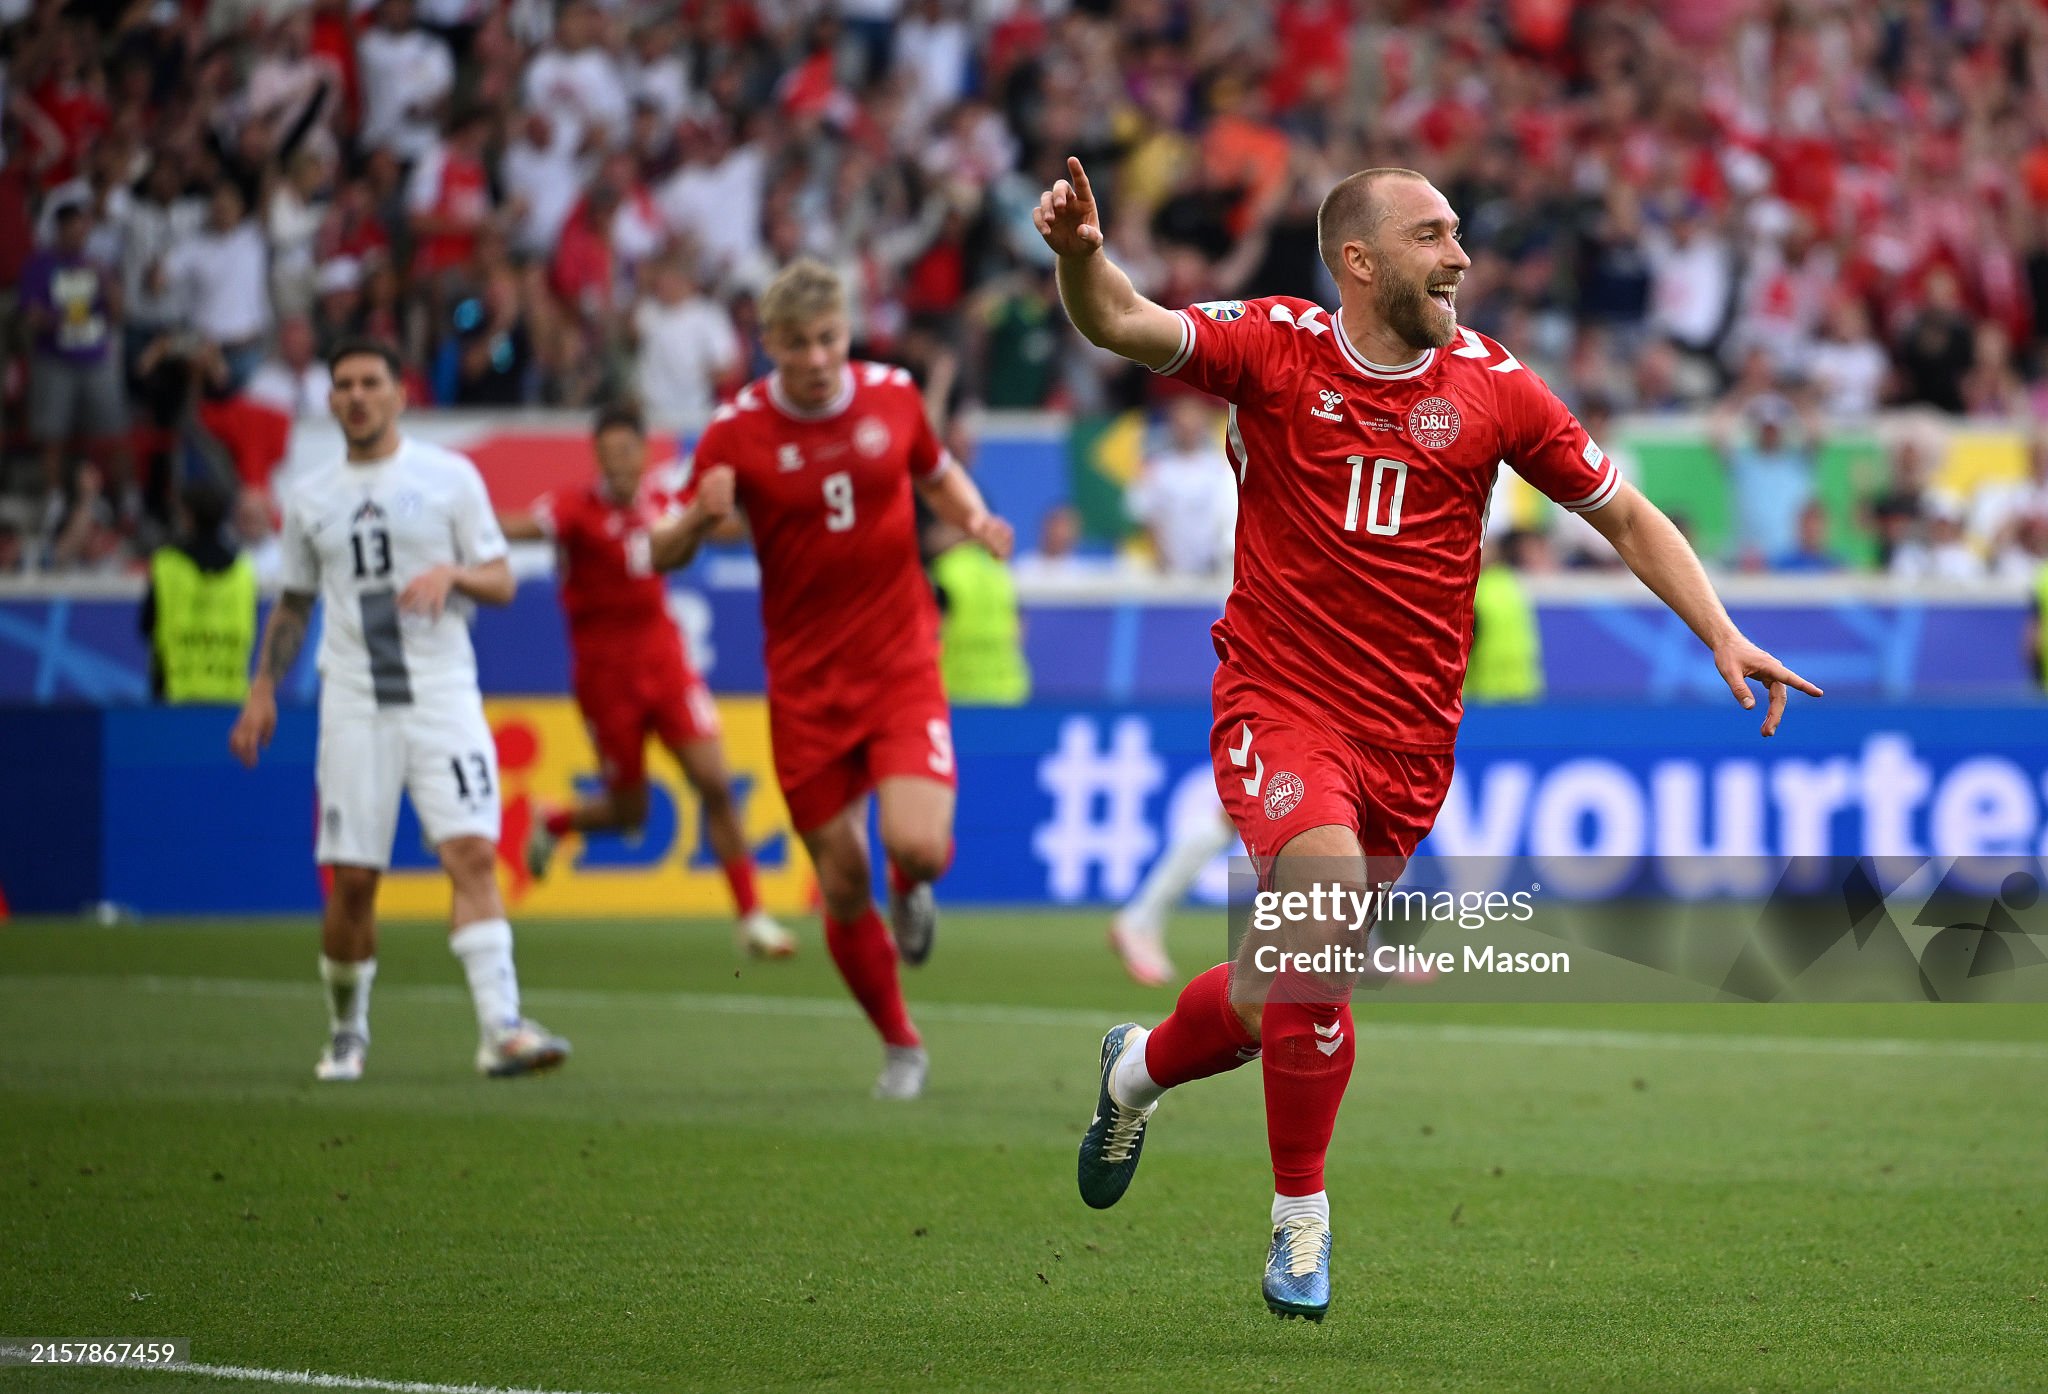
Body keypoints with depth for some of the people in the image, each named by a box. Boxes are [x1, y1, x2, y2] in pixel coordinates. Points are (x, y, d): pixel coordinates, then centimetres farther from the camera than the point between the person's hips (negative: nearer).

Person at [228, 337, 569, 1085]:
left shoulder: (450, 477, 5)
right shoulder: (309, 497, 12)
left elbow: (501, 582, 4)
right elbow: (293, 603, 22)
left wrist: (452, 574, -16)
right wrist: (262, 690, 13)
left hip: (442, 694, -2)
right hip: (354, 706, 2)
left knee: (473, 854, -18)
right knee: (351, 880, -1)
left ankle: (501, 1028, -24)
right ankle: (346, 1033, 19)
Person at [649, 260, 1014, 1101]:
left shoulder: (893, 396, -2)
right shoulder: (738, 431, -7)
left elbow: (938, 475, 19)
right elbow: (666, 555, -3)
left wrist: (973, 517, -2)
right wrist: (698, 517, -26)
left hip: (902, 666, 0)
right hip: (806, 683, 0)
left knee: (916, 845, -21)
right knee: (842, 886, 2)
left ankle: (911, 889, 17)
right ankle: (899, 1046, 23)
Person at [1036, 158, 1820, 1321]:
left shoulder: (1491, 385, 0)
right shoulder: (1276, 348, -5)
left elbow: (1627, 517, 9)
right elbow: (1124, 326, -18)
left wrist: (1723, 636, -2)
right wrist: (1082, 256, -40)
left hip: (1409, 735, 3)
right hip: (1280, 701, -3)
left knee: (1277, 995, 8)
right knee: (1329, 906, -28)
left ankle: (1140, 1069, 45)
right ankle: (1302, 1217, -10)